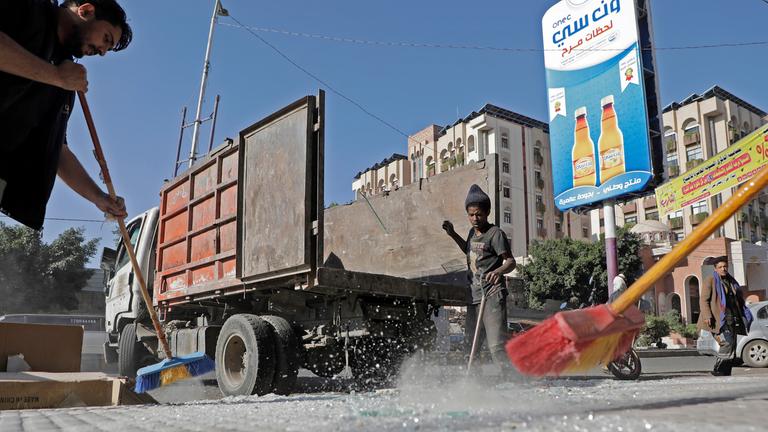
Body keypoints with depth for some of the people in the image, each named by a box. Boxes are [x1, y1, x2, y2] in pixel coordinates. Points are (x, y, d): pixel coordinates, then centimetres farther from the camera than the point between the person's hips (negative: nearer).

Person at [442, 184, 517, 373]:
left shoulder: (495, 233, -9)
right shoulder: (472, 232, 14)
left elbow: (511, 261, -15)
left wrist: (498, 271, -37)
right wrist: (453, 234, 27)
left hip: (492, 296, -8)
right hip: (474, 297, 8)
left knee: (496, 345, -18)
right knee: (471, 345, 14)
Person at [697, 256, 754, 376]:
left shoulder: (731, 281, 17)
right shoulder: (710, 281, -2)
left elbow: (739, 298, 26)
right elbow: (703, 300, -8)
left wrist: (745, 315, 15)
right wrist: (707, 316, -19)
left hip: (733, 318, 7)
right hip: (720, 318, -7)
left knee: (732, 346, 6)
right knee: (728, 343, -19)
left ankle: (726, 373, 12)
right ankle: (717, 370, -11)